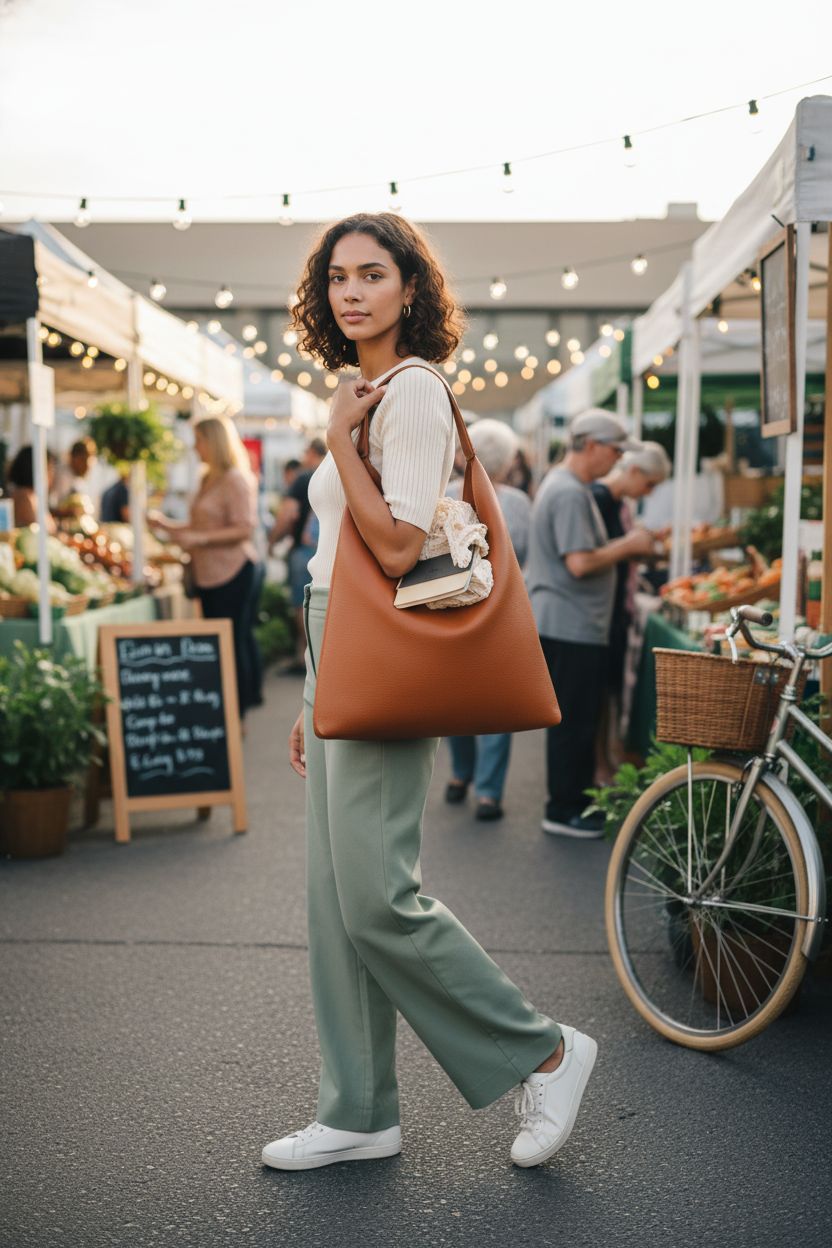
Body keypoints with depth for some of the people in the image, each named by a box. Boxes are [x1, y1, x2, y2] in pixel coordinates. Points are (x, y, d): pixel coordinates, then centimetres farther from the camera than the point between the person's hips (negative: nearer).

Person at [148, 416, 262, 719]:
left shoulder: (236, 479, -12)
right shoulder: (209, 479, 16)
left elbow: (244, 529, -19)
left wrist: (201, 539, -24)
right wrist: (166, 524, 15)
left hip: (231, 571, -9)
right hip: (209, 573, 9)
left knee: (232, 641, -6)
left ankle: (237, 713, 1)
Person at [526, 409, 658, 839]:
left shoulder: (559, 483, 16)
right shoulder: (570, 493, -18)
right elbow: (580, 563, -24)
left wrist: (627, 547, 14)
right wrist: (628, 546, -12)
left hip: (566, 623, 11)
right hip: (572, 626, -11)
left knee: (577, 719, 17)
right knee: (573, 722, -3)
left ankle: (577, 800, 26)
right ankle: (562, 811, 6)